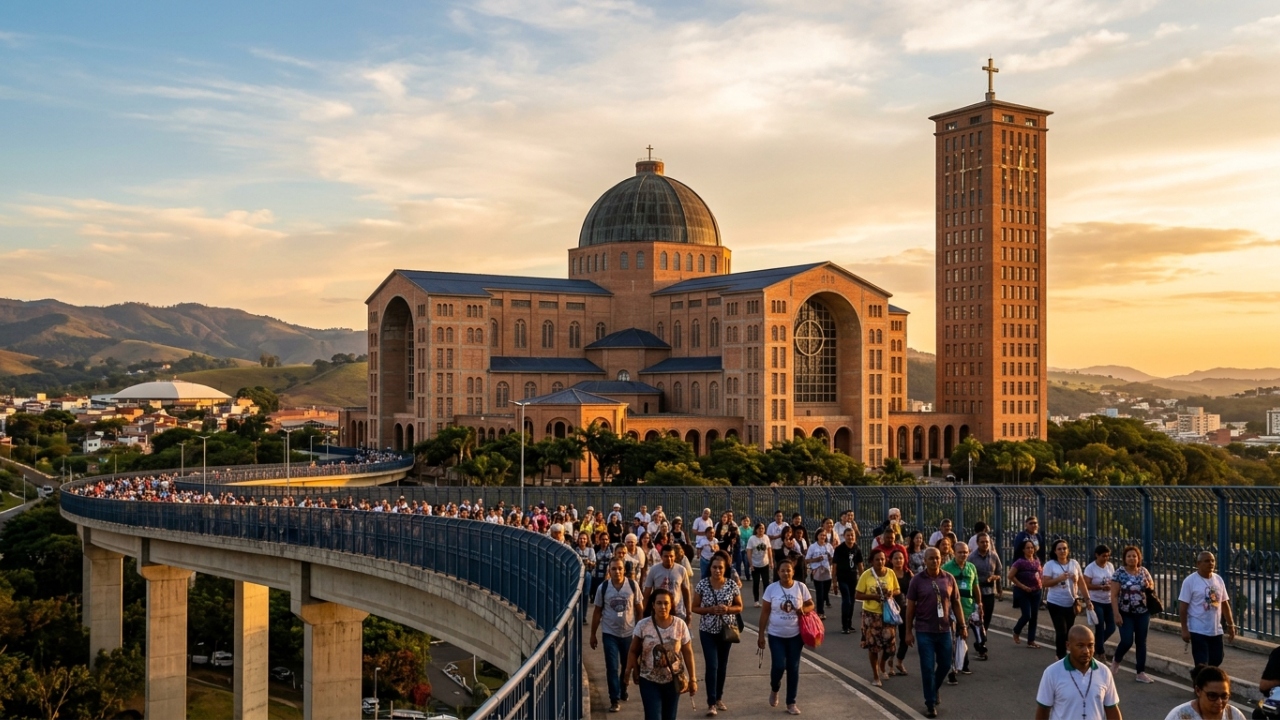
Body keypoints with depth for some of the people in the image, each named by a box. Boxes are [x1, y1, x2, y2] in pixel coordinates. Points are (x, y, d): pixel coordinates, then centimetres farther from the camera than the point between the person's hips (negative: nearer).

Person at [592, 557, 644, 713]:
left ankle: (623, 690, 38)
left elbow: (640, 610, 1)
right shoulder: (603, 588, -6)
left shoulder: (633, 586, -6)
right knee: (612, 668, -4)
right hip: (610, 634, -1)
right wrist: (593, 634, 3)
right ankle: (615, 699, 4)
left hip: (629, 633, 1)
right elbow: (597, 612, 1)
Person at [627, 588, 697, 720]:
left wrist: (692, 679, 0)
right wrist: (631, 671, -6)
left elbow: (688, 653, -1)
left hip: (673, 680, 2)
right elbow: (633, 651, -2)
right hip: (649, 681, -2)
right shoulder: (642, 625, -10)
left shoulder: (680, 625, -7)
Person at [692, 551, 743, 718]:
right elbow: (695, 607, -3)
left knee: (722, 665, 13)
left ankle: (719, 698, 29)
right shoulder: (702, 584, -9)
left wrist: (727, 609, -18)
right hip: (708, 630, -2)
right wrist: (711, 609, -19)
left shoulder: (732, 585, -7)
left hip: (726, 629, 2)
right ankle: (711, 703, -5)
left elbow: (739, 607, 2)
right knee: (712, 665, -9)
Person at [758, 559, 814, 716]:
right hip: (776, 635, -1)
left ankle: (791, 703, 18)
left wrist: (804, 610, -18)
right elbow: (765, 612, -2)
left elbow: (811, 605, 5)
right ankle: (774, 689, 22)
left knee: (793, 668, 5)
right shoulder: (771, 589, -7)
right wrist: (761, 634, -3)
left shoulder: (801, 587, -5)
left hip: (795, 635, 1)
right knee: (779, 665, -10)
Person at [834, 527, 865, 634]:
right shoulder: (839, 549, -11)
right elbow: (834, 565, -8)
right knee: (846, 601, -12)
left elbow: (860, 565, 10)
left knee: (851, 601, 11)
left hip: (853, 578, 5)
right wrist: (834, 581, -9)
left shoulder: (857, 549, 2)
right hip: (843, 578, -5)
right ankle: (844, 626, -5)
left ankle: (849, 624, 23)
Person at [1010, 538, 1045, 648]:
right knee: (1027, 615, -10)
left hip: (1036, 591, 6)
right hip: (1023, 592, -6)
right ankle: (1016, 632, 18)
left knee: (1034, 616, 6)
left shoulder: (1037, 560, 5)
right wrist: (1022, 586, -13)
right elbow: (1011, 576, -13)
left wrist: (1040, 582, 6)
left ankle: (1031, 641, 13)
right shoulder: (1020, 562, -13)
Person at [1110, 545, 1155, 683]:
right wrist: (1117, 614, -17)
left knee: (1141, 642, 5)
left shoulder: (1144, 571, 2)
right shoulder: (1119, 573, -9)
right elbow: (1114, 595, -10)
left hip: (1143, 612, 4)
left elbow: (1152, 585, 14)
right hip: (1126, 613, -4)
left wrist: (1148, 586, -11)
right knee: (1127, 641, -10)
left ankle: (1141, 673, 12)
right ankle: (1116, 660, 20)